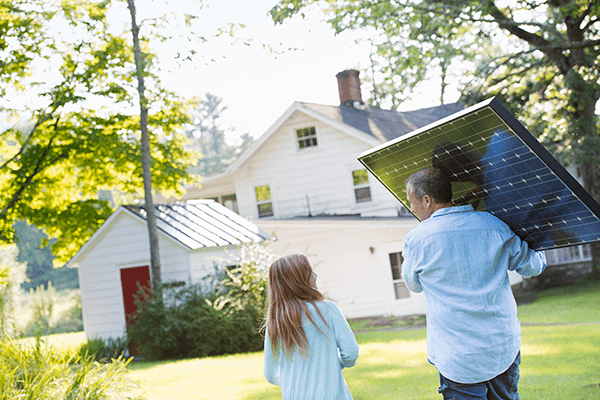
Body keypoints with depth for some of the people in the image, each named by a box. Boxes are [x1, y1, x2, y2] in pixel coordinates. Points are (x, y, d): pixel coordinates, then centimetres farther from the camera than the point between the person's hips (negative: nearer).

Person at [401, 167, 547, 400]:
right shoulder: (495, 226, -3)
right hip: (505, 349, 4)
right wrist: (539, 252, 33)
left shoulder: (417, 240, -12)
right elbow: (533, 266, 10)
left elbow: (414, 285, 8)